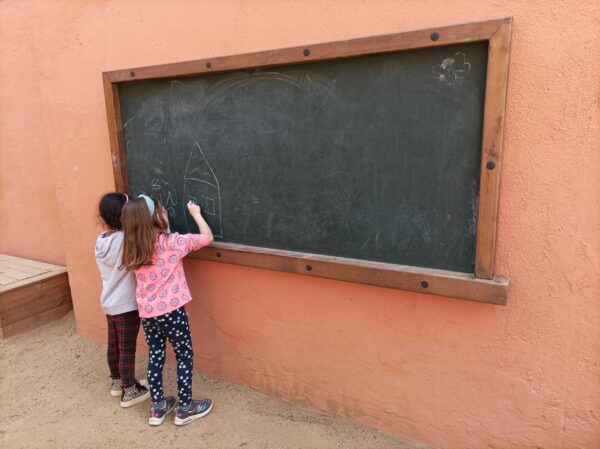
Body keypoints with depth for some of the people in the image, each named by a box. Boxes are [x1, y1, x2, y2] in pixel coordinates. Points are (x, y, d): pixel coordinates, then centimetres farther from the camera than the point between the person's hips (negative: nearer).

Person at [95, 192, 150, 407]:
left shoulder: (101, 240, 1)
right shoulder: (126, 240, -24)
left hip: (109, 302, 8)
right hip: (127, 304, -8)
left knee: (113, 345, 21)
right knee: (127, 349, 5)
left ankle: (117, 382, 39)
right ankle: (130, 391, 19)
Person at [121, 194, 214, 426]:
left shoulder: (133, 249, 2)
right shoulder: (170, 242, -14)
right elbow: (207, 237, -9)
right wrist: (195, 213, 5)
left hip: (146, 312, 6)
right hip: (170, 310, -6)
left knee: (155, 355, 18)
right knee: (184, 355, 10)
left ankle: (157, 407, 30)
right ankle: (185, 408, 20)